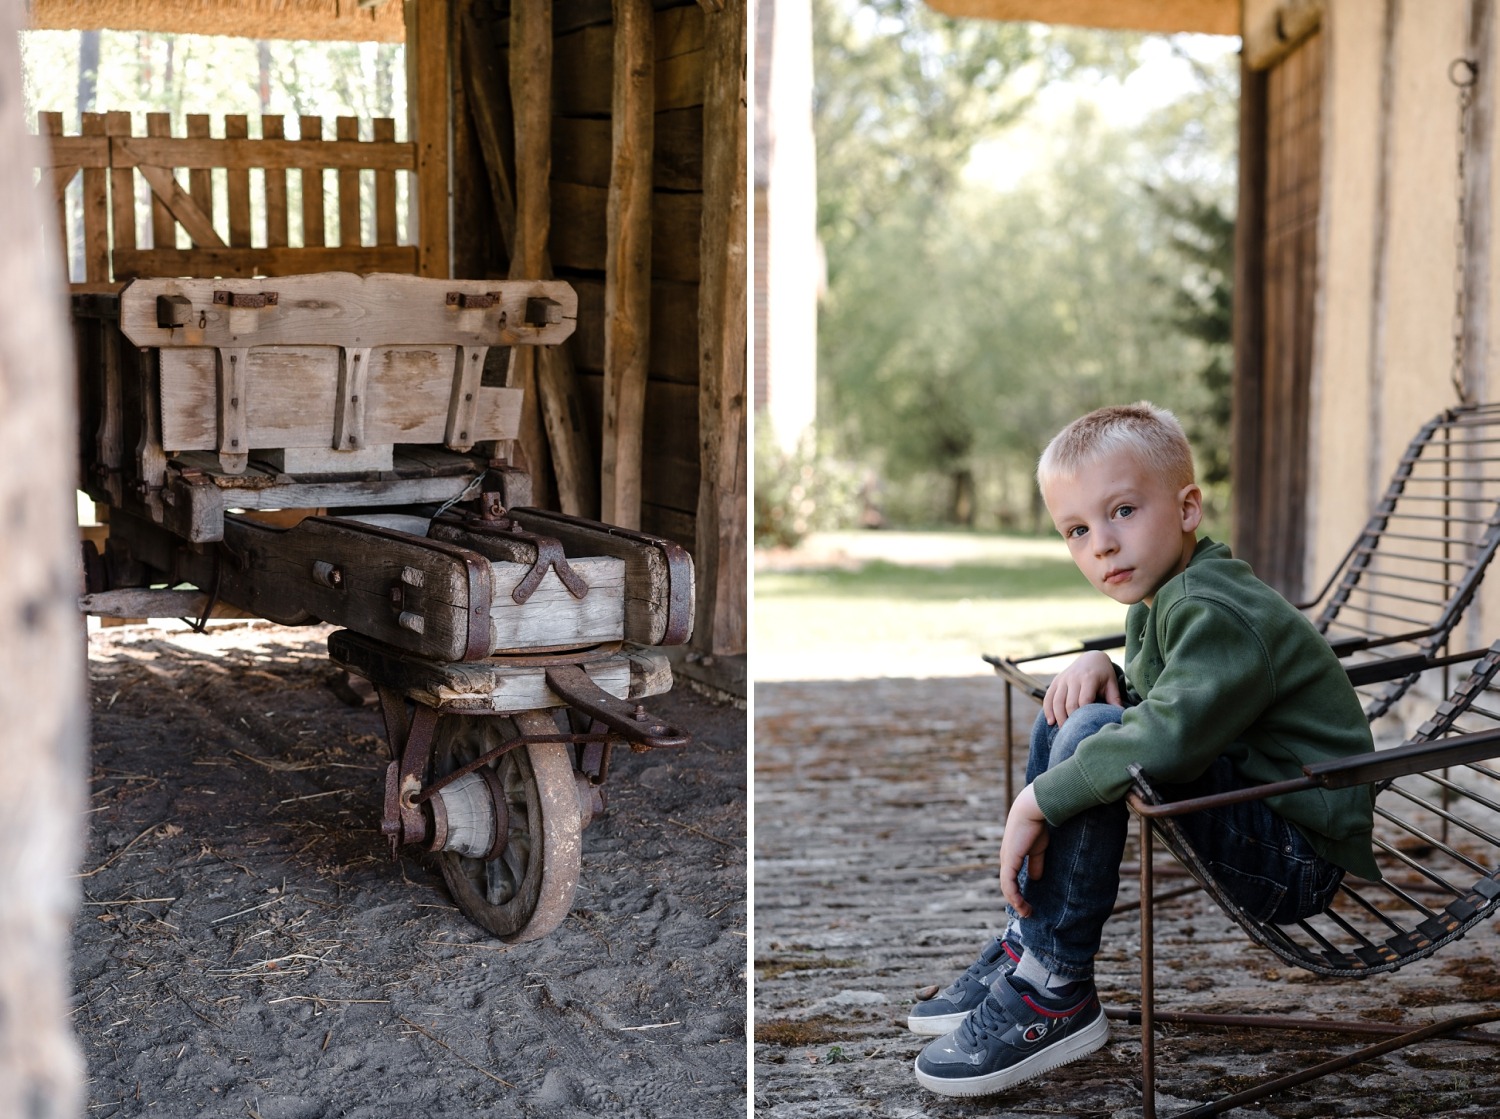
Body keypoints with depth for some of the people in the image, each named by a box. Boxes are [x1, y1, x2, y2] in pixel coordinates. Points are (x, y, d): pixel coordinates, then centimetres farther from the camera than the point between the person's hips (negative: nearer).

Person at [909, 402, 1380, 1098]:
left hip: (1298, 861, -10)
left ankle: (1055, 993, -17)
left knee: (1088, 733, -25)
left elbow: (1168, 735, -37)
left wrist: (1038, 802, -28)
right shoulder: (1159, 602, 9)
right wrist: (1101, 668, -1)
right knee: (1062, 718, 11)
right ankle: (1022, 943, 9)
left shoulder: (1214, 614, -22)